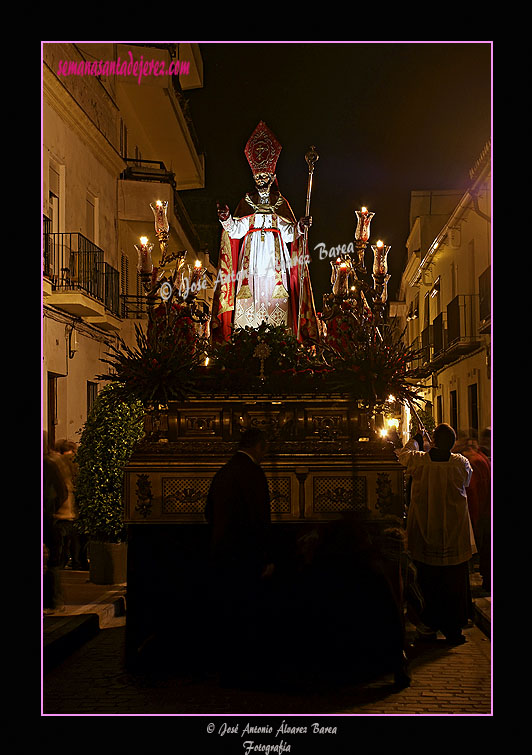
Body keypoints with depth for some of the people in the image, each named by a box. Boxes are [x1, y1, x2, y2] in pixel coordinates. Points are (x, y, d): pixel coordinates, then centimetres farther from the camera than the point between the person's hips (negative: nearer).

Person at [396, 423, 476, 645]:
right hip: (455, 537, -1)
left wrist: (413, 439, 32)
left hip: (425, 534, 1)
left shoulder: (418, 460, -10)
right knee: (455, 584, 9)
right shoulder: (462, 463, -10)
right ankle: (453, 630, 15)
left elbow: (403, 454, 14)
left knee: (428, 583, 12)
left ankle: (428, 625, 20)